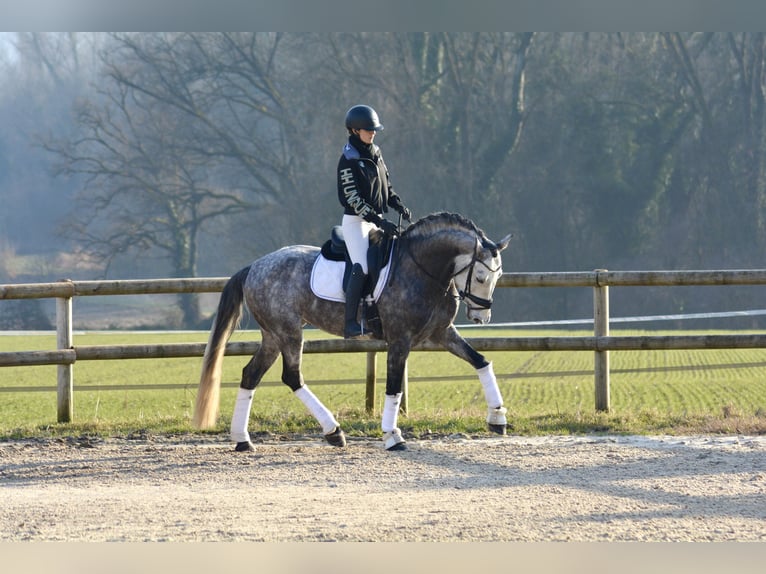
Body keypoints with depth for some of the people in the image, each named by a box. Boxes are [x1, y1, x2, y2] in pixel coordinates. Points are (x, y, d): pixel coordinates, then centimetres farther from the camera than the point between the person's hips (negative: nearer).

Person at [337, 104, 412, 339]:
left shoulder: (375, 153, 10)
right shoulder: (348, 161, -14)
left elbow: (385, 185, 20)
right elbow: (353, 200, -19)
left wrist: (399, 206, 2)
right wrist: (380, 222, -24)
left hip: (377, 220, 8)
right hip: (356, 221, -8)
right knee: (361, 268, -19)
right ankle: (350, 324, -21)